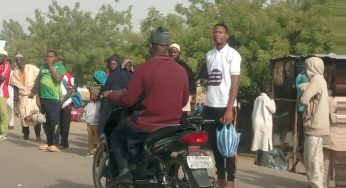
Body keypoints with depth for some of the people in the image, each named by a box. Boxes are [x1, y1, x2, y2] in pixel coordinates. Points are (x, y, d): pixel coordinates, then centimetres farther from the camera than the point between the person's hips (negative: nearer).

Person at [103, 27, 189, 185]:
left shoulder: (144, 68, -13)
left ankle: (124, 170, 0)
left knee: (116, 135, 20)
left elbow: (127, 100, -11)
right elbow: (184, 101, 12)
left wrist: (109, 95, 8)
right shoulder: (181, 70, 1)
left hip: (145, 127, -5)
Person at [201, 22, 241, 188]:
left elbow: (235, 83, -8)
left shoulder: (233, 55, -4)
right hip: (210, 105, 6)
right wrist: (205, 105, 9)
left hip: (225, 106, -6)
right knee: (214, 143, 10)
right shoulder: (209, 55, 13)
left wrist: (229, 109, -15)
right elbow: (210, 81, 14)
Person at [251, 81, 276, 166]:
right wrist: (272, 99, 0)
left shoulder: (257, 98, 11)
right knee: (265, 142, -2)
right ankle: (262, 161, -4)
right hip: (265, 123, -7)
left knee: (260, 141, 12)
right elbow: (273, 110, -5)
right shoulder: (266, 98, -11)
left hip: (257, 122, 7)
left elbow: (255, 112, 12)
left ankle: (258, 160, 14)